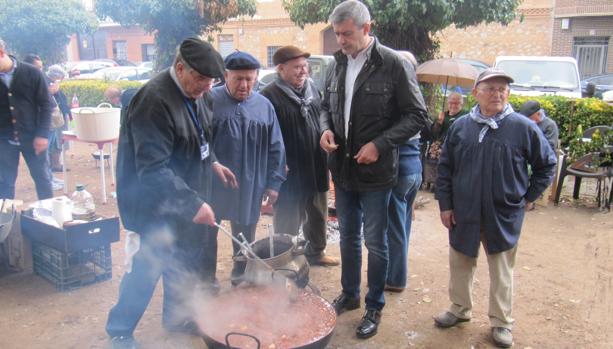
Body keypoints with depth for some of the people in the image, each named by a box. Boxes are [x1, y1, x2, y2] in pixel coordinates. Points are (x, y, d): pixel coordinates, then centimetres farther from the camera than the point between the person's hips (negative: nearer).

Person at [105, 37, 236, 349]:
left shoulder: (196, 94, 3)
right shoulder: (155, 100, -25)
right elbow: (153, 170, -30)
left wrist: (212, 163, 7)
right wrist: (192, 204, -33)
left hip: (186, 200, 8)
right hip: (157, 204, -8)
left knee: (184, 264, 18)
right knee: (148, 268, 2)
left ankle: (176, 317, 40)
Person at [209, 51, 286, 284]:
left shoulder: (264, 106, 2)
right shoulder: (210, 101, -8)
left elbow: (276, 149, 4)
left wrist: (273, 183, 2)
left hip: (249, 187, 2)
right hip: (212, 184, -2)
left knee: (244, 237, 16)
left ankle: (241, 276, 36)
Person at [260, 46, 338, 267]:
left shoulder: (312, 89, 9)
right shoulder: (270, 96, -15)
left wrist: (325, 157, 16)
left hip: (316, 168, 7)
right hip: (290, 172, -7)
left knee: (318, 215, 21)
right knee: (288, 220, 5)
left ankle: (316, 252, 41)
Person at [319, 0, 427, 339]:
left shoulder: (394, 64, -13)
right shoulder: (337, 64, 4)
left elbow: (416, 115, -10)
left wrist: (380, 144, -19)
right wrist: (326, 128, -6)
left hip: (375, 172, -5)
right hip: (342, 169, 5)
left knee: (375, 243, 8)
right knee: (348, 236, 19)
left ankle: (374, 307, 27)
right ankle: (349, 294, 39)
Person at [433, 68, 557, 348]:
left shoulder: (523, 128, -8)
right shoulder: (460, 126, -2)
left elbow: (547, 164, 4)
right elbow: (444, 167, 3)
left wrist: (528, 197, 2)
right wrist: (445, 204, 0)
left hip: (504, 215, -2)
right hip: (463, 213, 2)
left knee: (502, 270, 12)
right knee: (460, 263, 16)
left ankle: (501, 322, 29)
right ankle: (460, 309, 37)